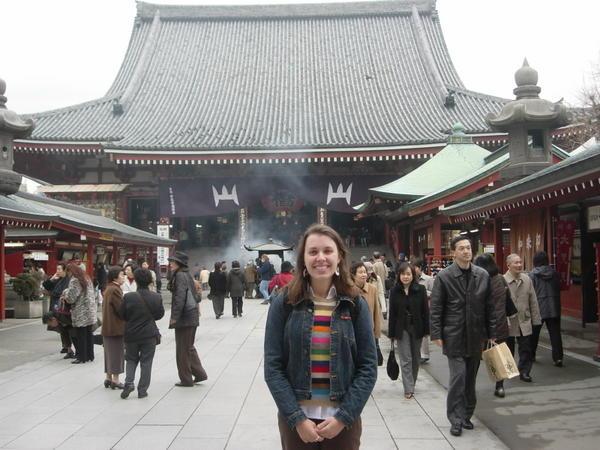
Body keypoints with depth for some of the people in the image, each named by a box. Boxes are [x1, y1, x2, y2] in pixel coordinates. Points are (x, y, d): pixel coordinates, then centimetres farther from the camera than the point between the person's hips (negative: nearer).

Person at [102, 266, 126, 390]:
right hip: (116, 327, -9)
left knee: (110, 352, 14)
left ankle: (108, 378, 21)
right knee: (116, 352, -2)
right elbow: (121, 309, -19)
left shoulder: (109, 288, 11)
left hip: (108, 327, 9)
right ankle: (115, 380, 4)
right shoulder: (114, 290, -19)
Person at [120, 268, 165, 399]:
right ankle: (142, 390, 11)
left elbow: (123, 315, -3)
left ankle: (129, 382, 1)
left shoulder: (128, 297, -14)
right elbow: (160, 315, 2)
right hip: (150, 335, 0)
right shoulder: (157, 297, -10)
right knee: (146, 362, 9)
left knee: (131, 360, 19)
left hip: (131, 334, 0)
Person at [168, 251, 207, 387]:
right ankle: (199, 373, 20)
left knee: (182, 350, 1)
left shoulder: (180, 276, -15)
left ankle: (186, 379, 8)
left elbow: (180, 298, -22)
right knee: (189, 347, 19)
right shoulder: (187, 275, 14)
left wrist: (174, 317, -19)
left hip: (184, 318, -9)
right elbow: (195, 294, 19)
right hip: (192, 316, 9)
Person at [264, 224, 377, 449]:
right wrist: (297, 418, -13)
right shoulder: (284, 303, -4)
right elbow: (273, 367, -6)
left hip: (343, 419, 0)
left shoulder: (355, 304, -2)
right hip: (295, 419, 0)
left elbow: (368, 366, -3)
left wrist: (344, 416, -11)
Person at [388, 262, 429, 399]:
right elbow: (392, 313, -1)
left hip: (416, 328, 1)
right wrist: (391, 333, -3)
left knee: (415, 358, 12)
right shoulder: (395, 291, -2)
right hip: (402, 329, -1)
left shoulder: (420, 290, -4)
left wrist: (426, 330, -7)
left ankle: (411, 384, 29)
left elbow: (425, 311, -3)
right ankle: (409, 389, -3)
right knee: (406, 359, -4)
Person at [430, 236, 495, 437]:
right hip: (454, 336, -3)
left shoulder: (482, 275, 5)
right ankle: (456, 420, 5)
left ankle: (466, 415, 24)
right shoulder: (444, 276, -5)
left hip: (475, 336, 4)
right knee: (458, 377, -6)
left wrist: (491, 333, 8)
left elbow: (489, 306, 9)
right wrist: (436, 334, -8)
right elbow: (436, 308, -4)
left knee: (470, 378, 10)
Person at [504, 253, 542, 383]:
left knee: (526, 349, 4)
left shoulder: (527, 279, 1)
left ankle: (524, 371, 15)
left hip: (525, 321, 3)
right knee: (508, 349, 12)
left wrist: (536, 319, 5)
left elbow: (533, 301, 6)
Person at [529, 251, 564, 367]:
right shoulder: (555, 273, 4)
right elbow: (558, 290, 11)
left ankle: (531, 355, 24)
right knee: (555, 333, 1)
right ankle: (558, 357, -6)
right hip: (553, 308, 3)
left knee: (534, 333, 13)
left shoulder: (532, 275, -8)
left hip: (538, 308, -3)